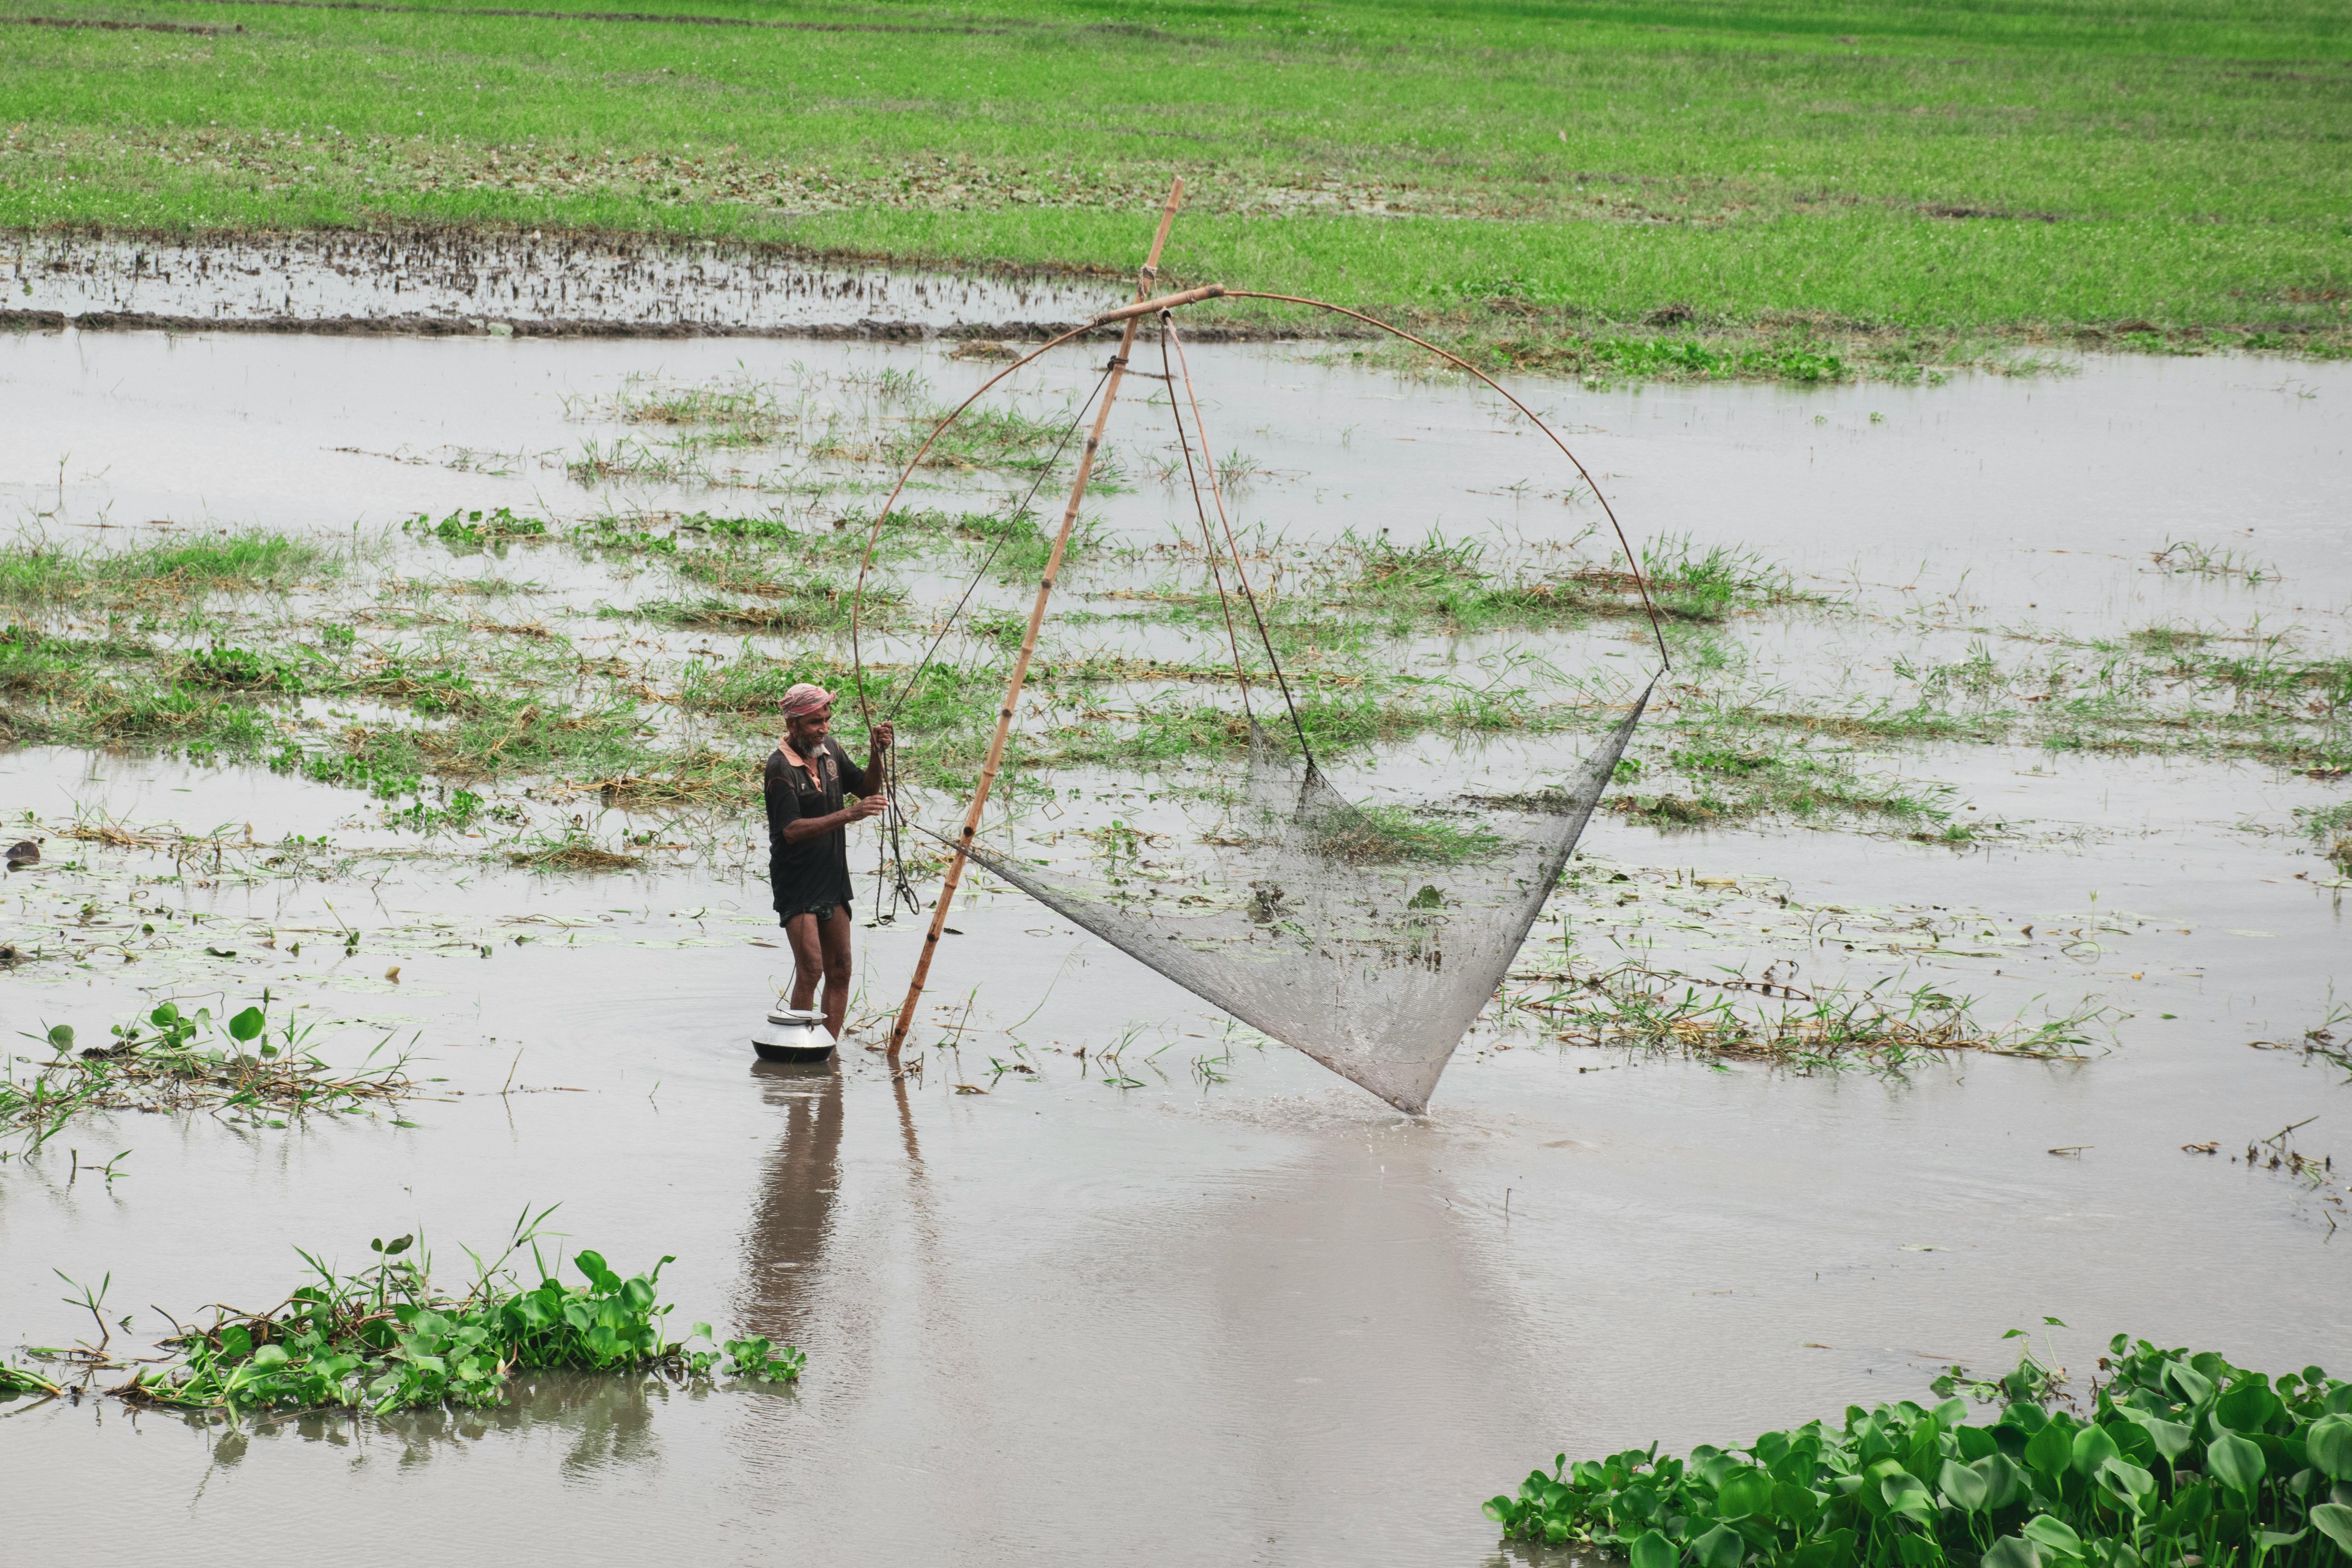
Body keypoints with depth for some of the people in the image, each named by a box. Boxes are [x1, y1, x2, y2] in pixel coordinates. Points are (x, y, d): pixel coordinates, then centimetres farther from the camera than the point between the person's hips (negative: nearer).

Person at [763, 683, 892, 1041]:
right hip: (797, 883, -7)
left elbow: (866, 789, 15)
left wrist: (876, 755, -4)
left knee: (840, 970, 6)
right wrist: (849, 815, -32)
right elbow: (792, 830, -25)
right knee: (810, 970, -14)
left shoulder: (830, 749, 5)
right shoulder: (780, 767, -17)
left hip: (833, 877, 7)